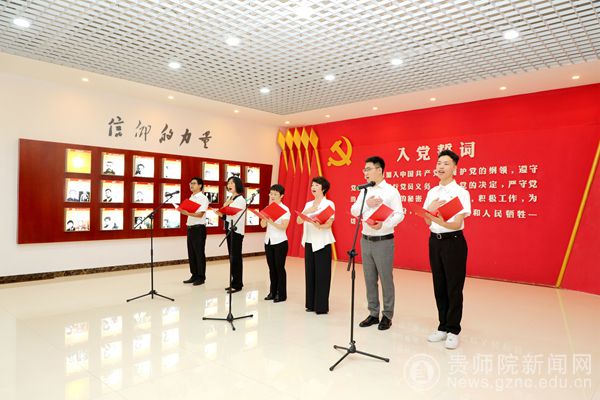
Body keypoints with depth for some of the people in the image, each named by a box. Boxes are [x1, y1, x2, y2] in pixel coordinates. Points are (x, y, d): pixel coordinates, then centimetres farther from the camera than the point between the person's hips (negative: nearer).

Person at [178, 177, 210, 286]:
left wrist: (187, 213, -30)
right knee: (191, 253, 11)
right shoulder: (191, 198, 16)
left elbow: (200, 214, -19)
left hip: (199, 228, -8)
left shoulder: (203, 198, -9)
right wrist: (182, 210, 1)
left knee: (199, 253, -1)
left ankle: (201, 277, 8)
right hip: (190, 228, 8)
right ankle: (194, 275, 20)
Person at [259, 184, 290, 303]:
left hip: (280, 242, -5)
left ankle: (281, 294, 10)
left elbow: (284, 227, -16)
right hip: (268, 241, 5)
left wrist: (272, 223, -30)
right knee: (271, 268, 10)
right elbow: (262, 225, 4)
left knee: (279, 267, 0)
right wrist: (265, 218, -16)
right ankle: (273, 292, 21)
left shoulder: (285, 209, -7)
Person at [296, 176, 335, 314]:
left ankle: (322, 306, 7)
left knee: (321, 275, -2)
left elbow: (329, 224, -15)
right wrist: (307, 211, -17)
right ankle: (311, 304, 20)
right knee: (310, 273, 9)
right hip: (309, 242, 6)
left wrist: (319, 226, -34)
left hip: (322, 243, -6)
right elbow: (298, 221, 1)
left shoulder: (329, 204, -5)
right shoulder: (308, 204, 12)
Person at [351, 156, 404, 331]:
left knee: (386, 279, 2)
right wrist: (367, 204, -12)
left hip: (384, 241, -5)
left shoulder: (391, 191, -6)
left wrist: (383, 224, -28)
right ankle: (373, 314, 23)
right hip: (366, 240, 6)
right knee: (370, 279, 11)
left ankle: (387, 316, 16)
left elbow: (399, 215, -12)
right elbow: (354, 211, 6)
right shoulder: (364, 191, 11)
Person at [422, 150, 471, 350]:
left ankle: (453, 331, 17)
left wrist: (443, 222, -38)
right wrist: (431, 210, -12)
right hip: (435, 241, 6)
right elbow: (427, 222, 7)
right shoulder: (432, 192, 8)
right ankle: (443, 327, 27)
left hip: (453, 242, -6)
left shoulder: (461, 192, -10)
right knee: (439, 287, 13)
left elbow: (457, 223, -19)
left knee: (454, 288, 3)